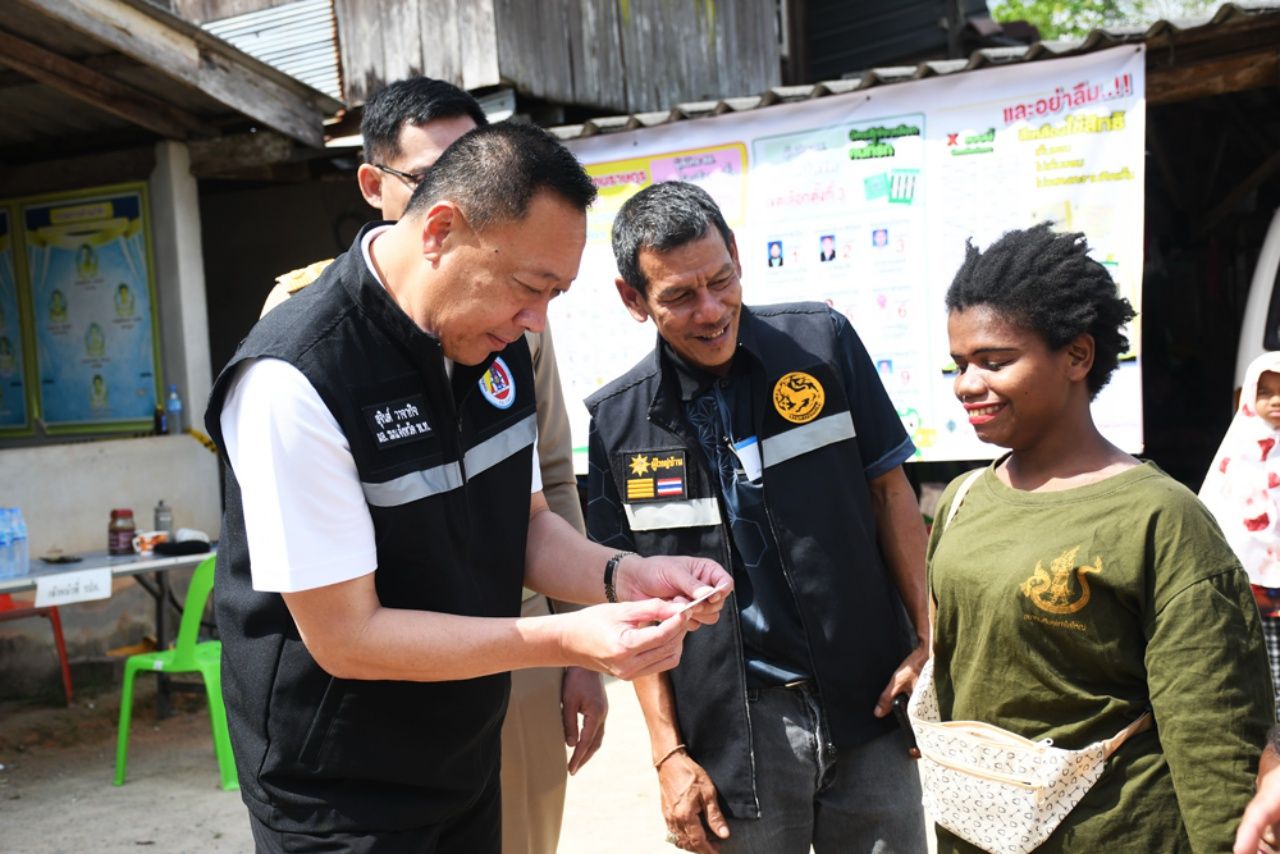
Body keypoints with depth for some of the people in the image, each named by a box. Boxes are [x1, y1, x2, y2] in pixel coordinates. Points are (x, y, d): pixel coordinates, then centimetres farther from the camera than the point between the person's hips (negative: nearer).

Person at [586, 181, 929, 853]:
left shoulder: (822, 342, -4)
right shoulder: (617, 421, -3)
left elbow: (889, 491, 3)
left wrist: (930, 636, -4)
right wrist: (668, 753, -2)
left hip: (868, 704, 1)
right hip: (733, 732, 0)